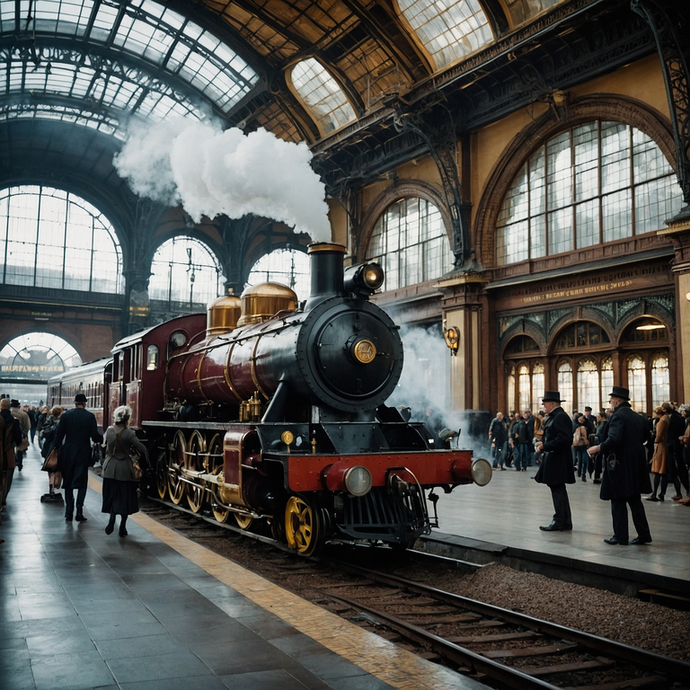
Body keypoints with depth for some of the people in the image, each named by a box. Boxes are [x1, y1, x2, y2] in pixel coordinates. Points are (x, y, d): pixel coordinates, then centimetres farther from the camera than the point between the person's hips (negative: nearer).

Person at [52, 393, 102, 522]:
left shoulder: (65, 415, -1)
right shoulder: (90, 416, -6)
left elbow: (58, 435, -1)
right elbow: (95, 436, -9)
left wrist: (58, 450, 9)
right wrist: (102, 438, 12)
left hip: (67, 453, 1)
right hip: (83, 453, -1)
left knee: (68, 483, 11)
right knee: (81, 482, 5)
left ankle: (68, 514, 12)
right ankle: (79, 510, -10)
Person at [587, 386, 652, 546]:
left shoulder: (617, 416, -15)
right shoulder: (637, 417, 10)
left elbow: (613, 439, -27)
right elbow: (645, 436, 23)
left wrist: (598, 448, -16)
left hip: (620, 465, -8)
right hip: (636, 465, 8)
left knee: (618, 501, 1)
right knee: (635, 500, 14)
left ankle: (620, 536, 5)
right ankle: (643, 535, 16)